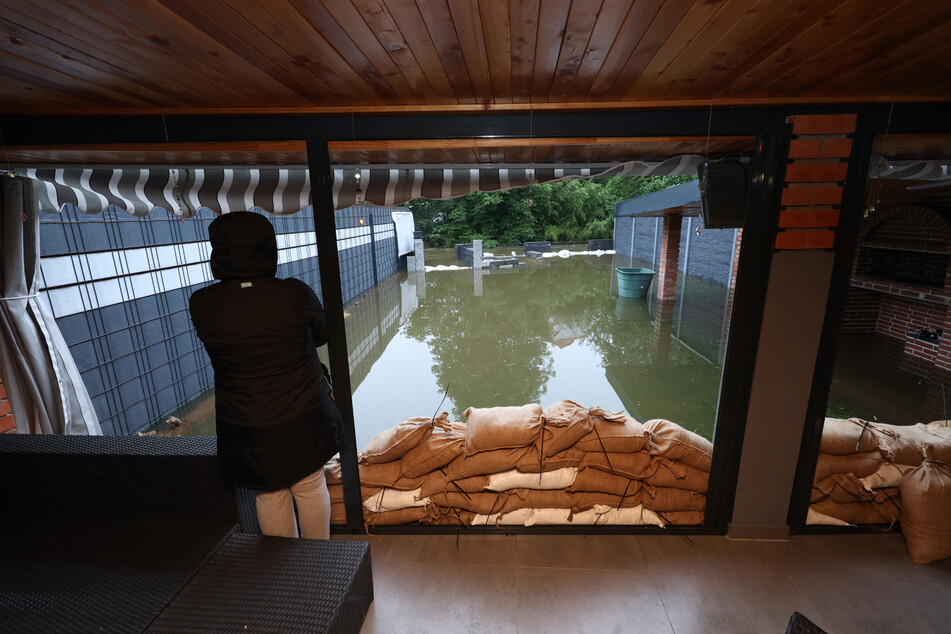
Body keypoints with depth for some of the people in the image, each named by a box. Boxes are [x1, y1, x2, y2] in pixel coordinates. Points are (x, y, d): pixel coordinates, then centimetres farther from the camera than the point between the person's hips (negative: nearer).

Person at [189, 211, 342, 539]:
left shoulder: (201, 305, -15)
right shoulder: (296, 293, -17)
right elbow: (322, 335, 0)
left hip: (248, 430, 0)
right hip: (305, 420, 0)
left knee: (270, 497, 21)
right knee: (310, 487, 20)